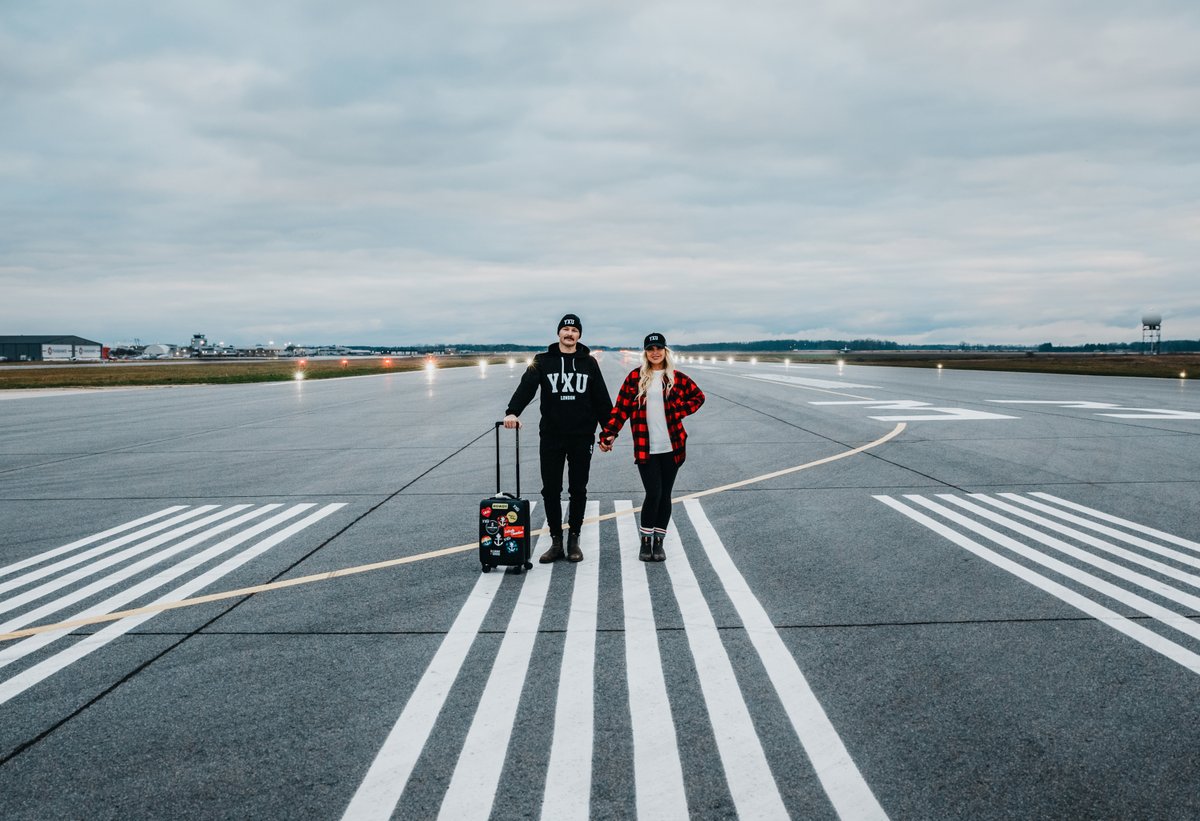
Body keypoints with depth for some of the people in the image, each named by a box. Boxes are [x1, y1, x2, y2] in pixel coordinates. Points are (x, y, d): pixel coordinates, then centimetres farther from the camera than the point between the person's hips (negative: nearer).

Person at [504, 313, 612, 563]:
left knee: (578, 490, 7)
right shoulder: (543, 361, 1)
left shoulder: (589, 363, 6)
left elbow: (601, 398, 9)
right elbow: (526, 386, -13)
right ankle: (556, 541, 14)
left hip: (582, 437, 1)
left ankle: (574, 540, 18)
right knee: (551, 490, 3)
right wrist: (512, 412, -30)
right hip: (551, 437, 0)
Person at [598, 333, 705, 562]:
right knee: (653, 493, -8)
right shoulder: (635, 377, 2)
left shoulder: (677, 378, 5)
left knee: (665, 494, 7)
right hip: (645, 448, -2)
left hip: (671, 447, 2)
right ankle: (646, 541, 9)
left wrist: (681, 411, 1)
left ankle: (659, 542, 20)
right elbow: (621, 408, 1)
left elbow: (698, 397, 17)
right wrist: (608, 434, -7)